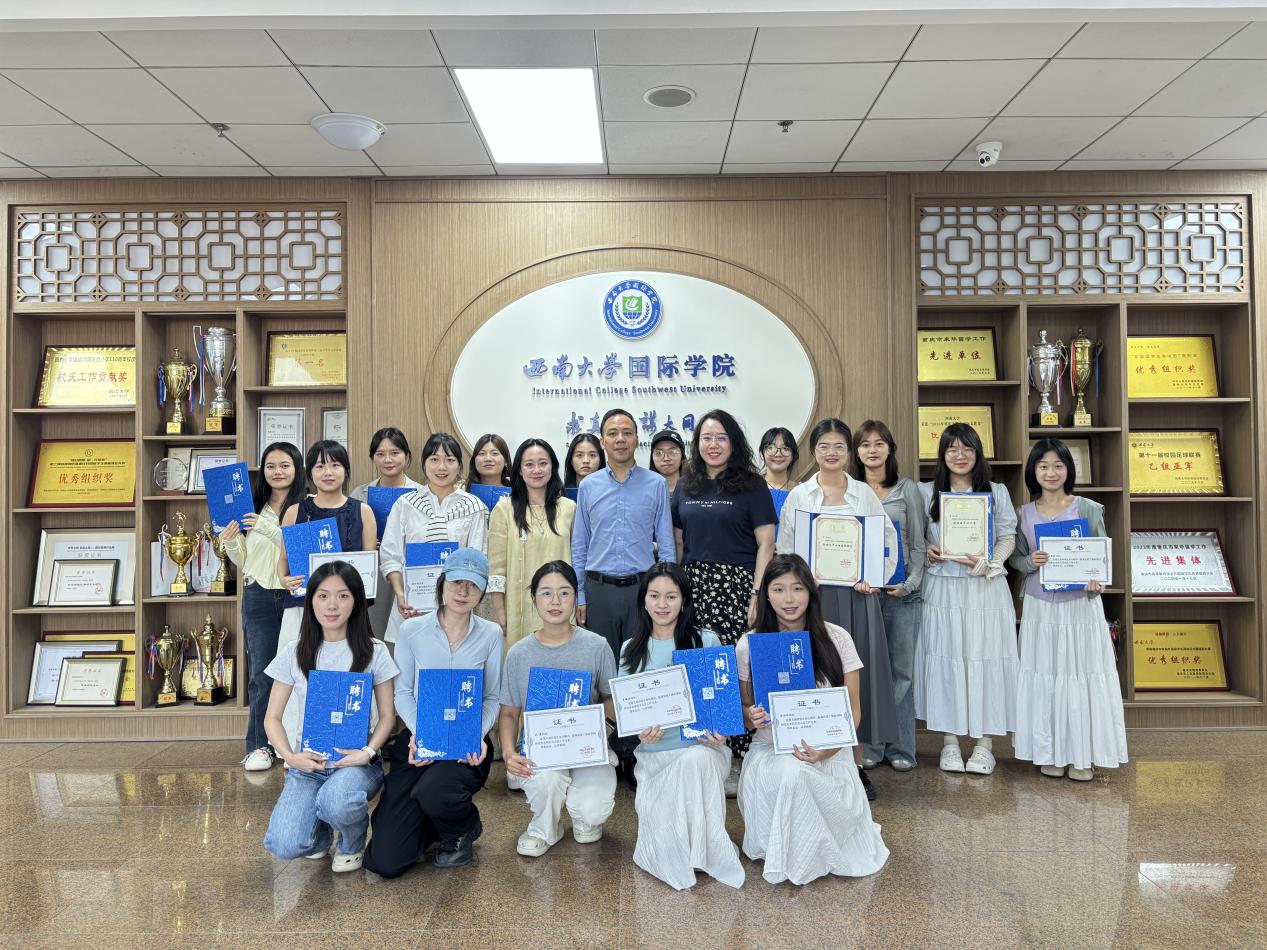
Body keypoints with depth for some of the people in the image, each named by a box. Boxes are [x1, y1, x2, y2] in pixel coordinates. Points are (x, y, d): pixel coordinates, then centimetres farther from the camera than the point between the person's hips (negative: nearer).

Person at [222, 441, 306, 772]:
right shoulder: (253, 508, 10)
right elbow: (244, 561, 14)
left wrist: (269, 530, -22)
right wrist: (230, 545, -5)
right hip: (259, 596, 3)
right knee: (261, 672, 5)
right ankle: (260, 746, 13)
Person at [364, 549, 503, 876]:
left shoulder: (490, 634, 0)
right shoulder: (411, 630, -1)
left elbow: (492, 697, 1)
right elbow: (402, 692, 1)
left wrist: (479, 734, -17)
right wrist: (418, 732, -17)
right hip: (418, 740, 1)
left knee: (432, 791, -37)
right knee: (385, 861, -7)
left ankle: (462, 829, 2)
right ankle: (434, 822, 29)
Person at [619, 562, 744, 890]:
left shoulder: (706, 641, 2)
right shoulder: (631, 649, 8)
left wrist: (721, 731, -17)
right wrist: (640, 731, -14)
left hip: (703, 745, -1)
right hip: (655, 753, 2)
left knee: (695, 760, -39)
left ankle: (707, 850, -20)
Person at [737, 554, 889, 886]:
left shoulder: (836, 638, -3)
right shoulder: (749, 644, -2)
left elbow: (853, 712, -1)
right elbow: (743, 709, 9)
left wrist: (827, 750, -19)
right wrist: (751, 717, -17)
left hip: (826, 753, 0)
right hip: (770, 750, 1)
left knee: (798, 771, -34)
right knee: (785, 772, -34)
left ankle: (814, 853, -3)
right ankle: (779, 854, -4)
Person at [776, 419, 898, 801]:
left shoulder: (865, 493, 8)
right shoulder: (798, 495, 6)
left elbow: (888, 540, 8)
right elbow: (784, 548, 5)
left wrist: (876, 579, -5)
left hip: (857, 597, 1)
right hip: (813, 596, -1)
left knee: (857, 674, 4)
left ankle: (856, 762, 15)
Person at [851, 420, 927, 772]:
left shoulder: (907, 489, 6)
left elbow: (917, 543, 3)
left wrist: (910, 583, -8)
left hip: (901, 592, 0)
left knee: (901, 670, 5)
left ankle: (901, 747, 15)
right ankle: (870, 746, 14)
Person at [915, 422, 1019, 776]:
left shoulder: (996, 492, 7)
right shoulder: (926, 493, 6)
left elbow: (1008, 538, 4)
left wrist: (989, 563, -14)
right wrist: (925, 551, -9)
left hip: (985, 590, 0)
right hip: (942, 590, 0)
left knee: (985, 659, 0)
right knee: (945, 660, 2)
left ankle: (985, 742, 11)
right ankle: (950, 741, 14)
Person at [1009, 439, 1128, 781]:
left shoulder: (1088, 509, -2)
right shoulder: (1024, 513, 3)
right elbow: (1015, 557, 7)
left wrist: (1096, 581, -20)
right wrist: (1031, 562, -15)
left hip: (1080, 605, -2)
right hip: (1039, 607, 2)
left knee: (1082, 675, 2)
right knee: (1043, 676, 6)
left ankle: (1082, 755, 15)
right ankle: (1050, 753, 19)